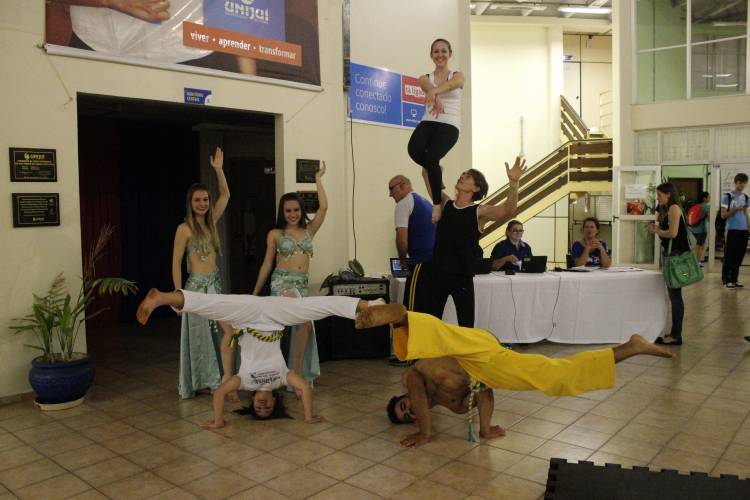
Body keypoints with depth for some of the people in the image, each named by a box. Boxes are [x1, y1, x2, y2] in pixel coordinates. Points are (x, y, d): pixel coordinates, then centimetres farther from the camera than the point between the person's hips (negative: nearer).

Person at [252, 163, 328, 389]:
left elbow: (323, 207, 3)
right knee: (305, 322, -26)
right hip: (282, 282, -4)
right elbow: (267, 264, 10)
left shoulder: (309, 231, 13)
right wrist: (254, 293, 11)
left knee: (303, 329, 0)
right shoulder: (275, 234, 7)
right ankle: (296, 374, -17)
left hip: (303, 284, 4)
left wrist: (318, 179, 8)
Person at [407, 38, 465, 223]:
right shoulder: (425, 78, 14)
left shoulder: (458, 76, 10)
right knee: (414, 150, -30)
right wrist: (435, 97, -40)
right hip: (428, 122, 2)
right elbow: (429, 87, -13)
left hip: (449, 125, -2)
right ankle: (431, 169, 5)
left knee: (431, 158, -27)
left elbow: (450, 84, -16)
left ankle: (437, 203, -10)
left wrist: (434, 91, -41)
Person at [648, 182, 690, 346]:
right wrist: (655, 228, -2)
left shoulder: (674, 208, -12)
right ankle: (674, 333, 20)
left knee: (675, 295, -5)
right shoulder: (665, 210, 14)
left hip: (676, 255, -9)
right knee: (673, 295, 13)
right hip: (668, 253, 9)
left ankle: (676, 336, 1)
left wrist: (656, 230, -6)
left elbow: (672, 233, -21)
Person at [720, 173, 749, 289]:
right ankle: (726, 280, 6)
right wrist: (736, 210, -19)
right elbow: (723, 215, -6)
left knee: (739, 256, 7)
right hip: (732, 230, -5)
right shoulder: (727, 197, -4)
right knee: (729, 257, -1)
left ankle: (734, 280, 15)